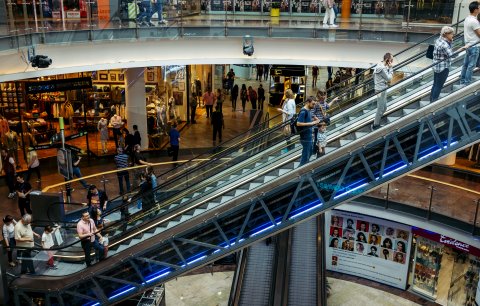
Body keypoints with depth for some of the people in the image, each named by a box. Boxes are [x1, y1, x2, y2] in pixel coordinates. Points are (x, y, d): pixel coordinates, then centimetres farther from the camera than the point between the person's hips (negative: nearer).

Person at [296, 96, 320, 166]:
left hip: (309, 137, 10)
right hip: (305, 138, -10)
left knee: (309, 153, 22)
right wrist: (311, 123, -25)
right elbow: (298, 123, -27)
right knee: (305, 155, -2)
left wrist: (314, 121, 4)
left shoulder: (308, 110, 9)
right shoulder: (303, 111, -19)